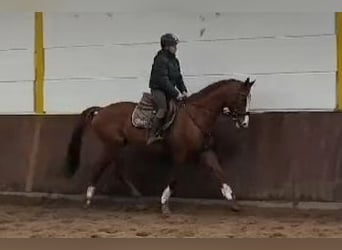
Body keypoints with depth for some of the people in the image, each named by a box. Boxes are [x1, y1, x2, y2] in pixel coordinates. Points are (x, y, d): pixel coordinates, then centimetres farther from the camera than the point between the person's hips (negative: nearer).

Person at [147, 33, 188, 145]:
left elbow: (178, 78, 15)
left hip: (169, 90, 9)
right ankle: (151, 136, -26)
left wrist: (183, 91, 0)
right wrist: (175, 94, -22)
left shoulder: (174, 60, 12)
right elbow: (163, 80, -22)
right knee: (163, 109, -27)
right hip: (158, 89, -9)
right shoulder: (161, 60, -16)